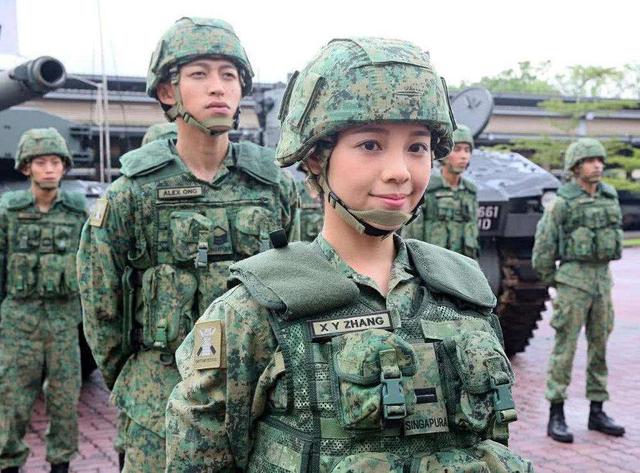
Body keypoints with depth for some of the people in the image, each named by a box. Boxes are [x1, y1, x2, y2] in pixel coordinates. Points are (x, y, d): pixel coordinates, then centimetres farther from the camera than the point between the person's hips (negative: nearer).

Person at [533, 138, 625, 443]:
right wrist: (551, 279, 3)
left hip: (602, 279, 6)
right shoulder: (562, 203, -9)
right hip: (572, 281, -6)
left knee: (599, 347, 10)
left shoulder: (610, 198, 8)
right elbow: (543, 247, -5)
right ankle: (556, 416, 3)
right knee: (565, 347, -3)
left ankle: (597, 411, 20)